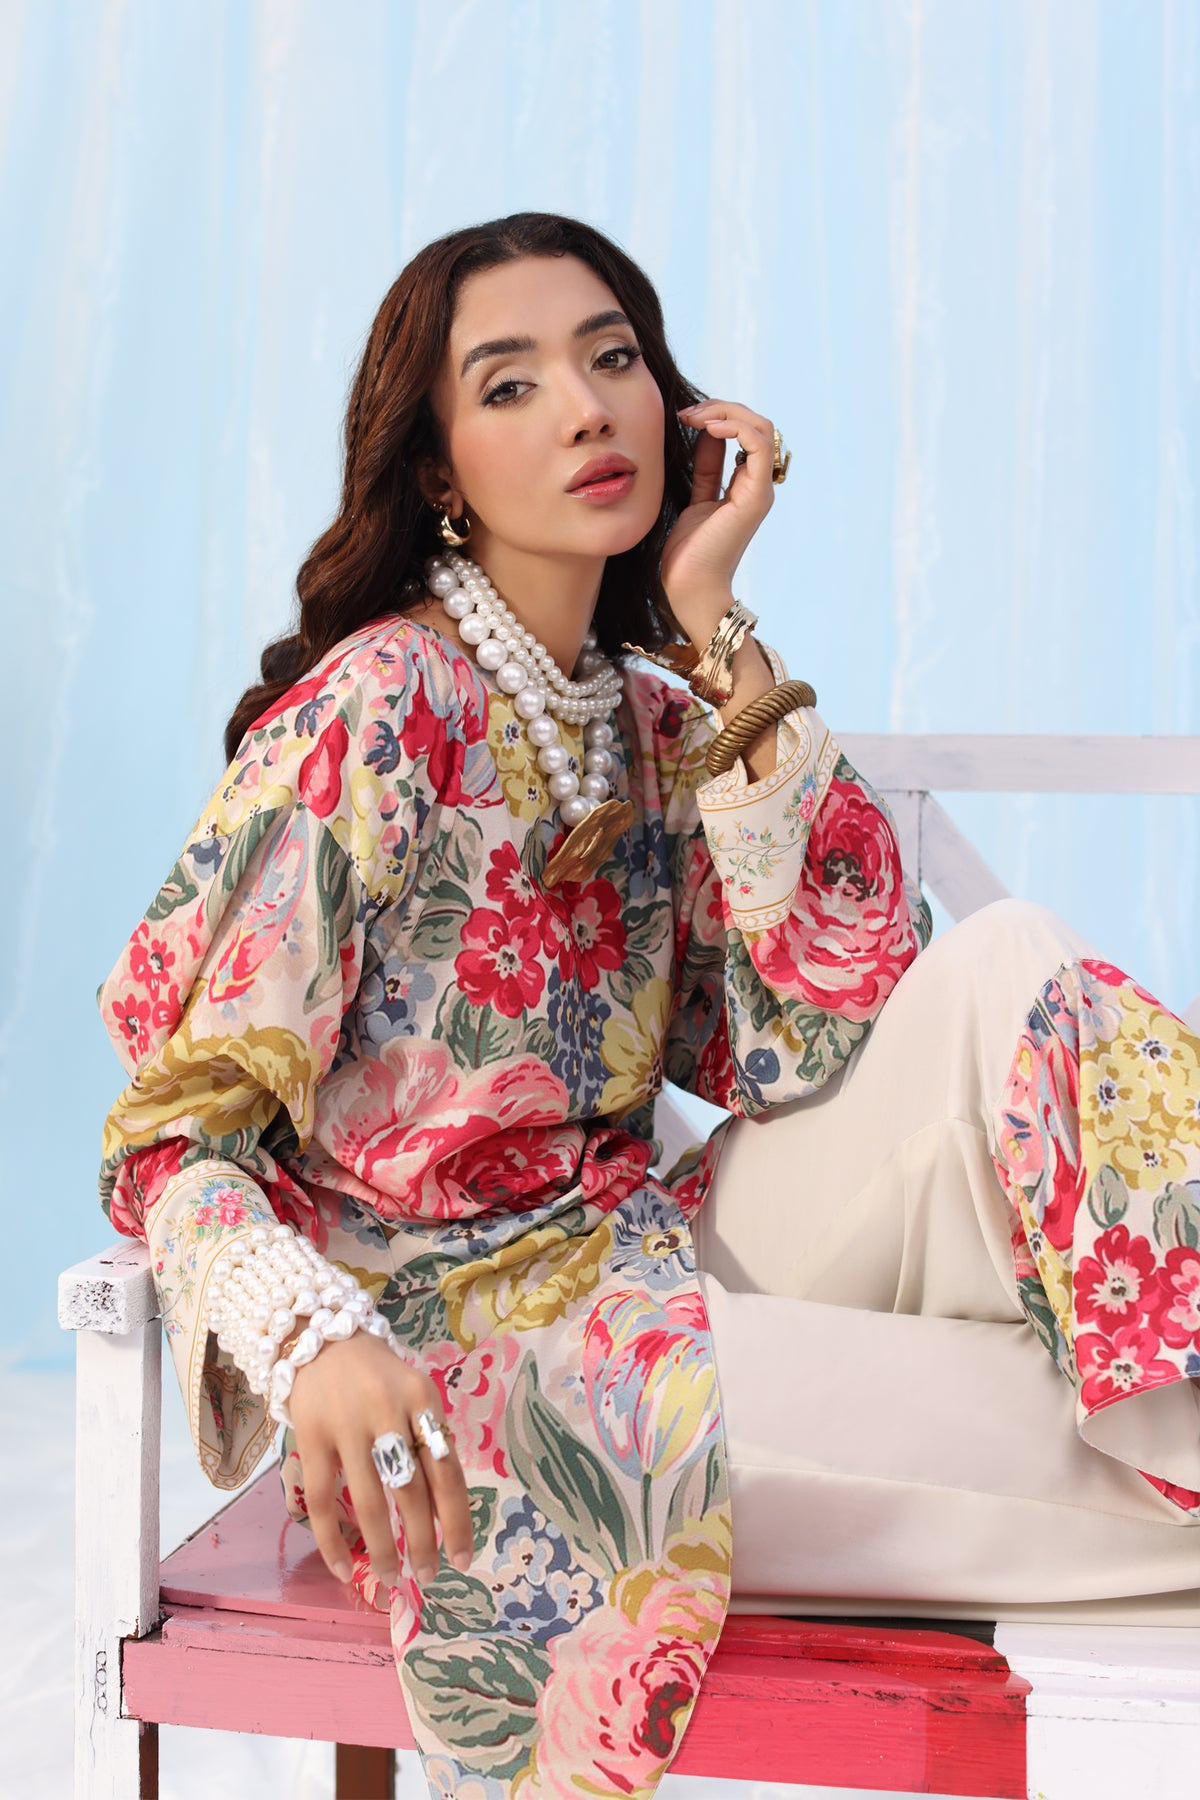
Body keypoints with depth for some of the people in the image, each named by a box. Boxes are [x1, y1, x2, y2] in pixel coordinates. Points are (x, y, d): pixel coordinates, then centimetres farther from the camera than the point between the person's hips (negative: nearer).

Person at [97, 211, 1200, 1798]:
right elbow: (173, 1137, -15)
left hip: (648, 1272, 6)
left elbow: (834, 1022, -7)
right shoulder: (372, 712, -13)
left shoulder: (649, 715, 7)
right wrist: (317, 1342, -37)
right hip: (451, 1335, -6)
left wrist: (718, 633, -9)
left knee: (1008, 976, -17)